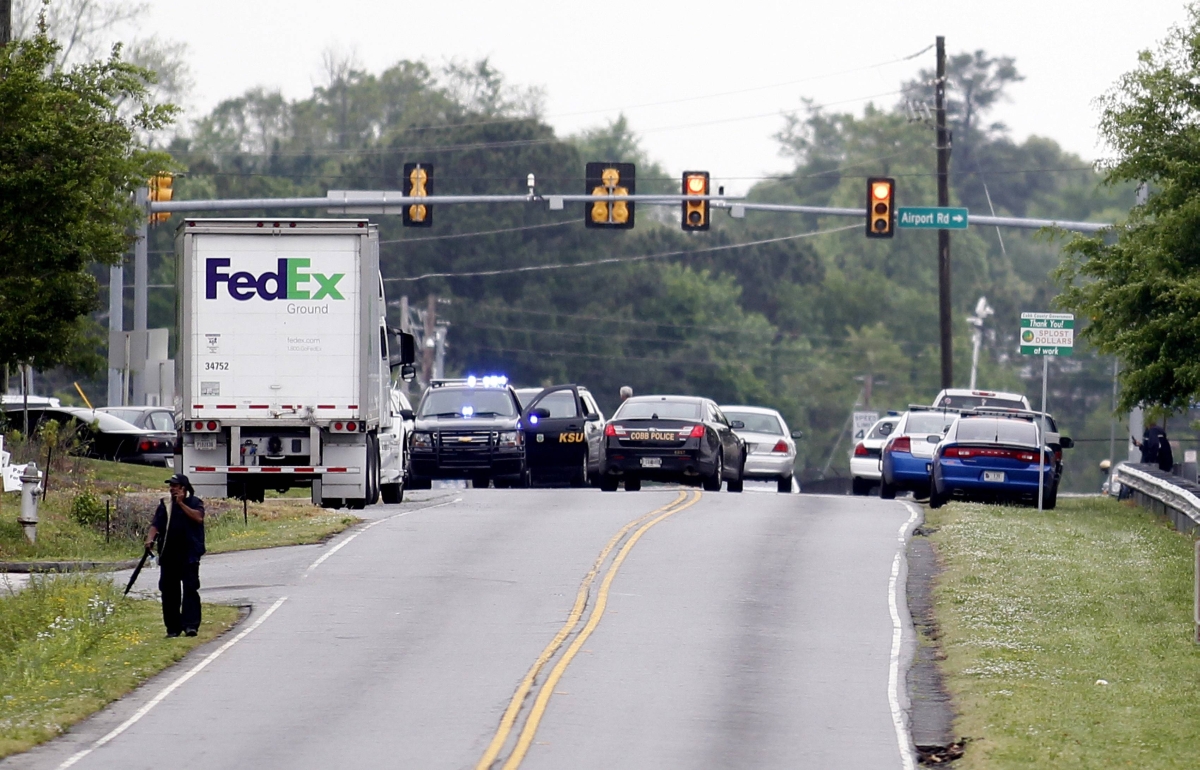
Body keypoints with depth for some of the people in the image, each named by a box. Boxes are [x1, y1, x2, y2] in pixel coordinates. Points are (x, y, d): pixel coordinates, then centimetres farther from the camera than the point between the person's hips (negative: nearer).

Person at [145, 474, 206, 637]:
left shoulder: (194, 502, 4)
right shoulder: (165, 505, 14)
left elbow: (198, 517, -15)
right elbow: (156, 524, 5)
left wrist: (181, 503, -13)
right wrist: (150, 539, -14)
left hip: (189, 555, -4)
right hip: (168, 555, 4)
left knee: (190, 588, -11)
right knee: (169, 590, 5)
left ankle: (191, 624, -16)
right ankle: (173, 627, 11)